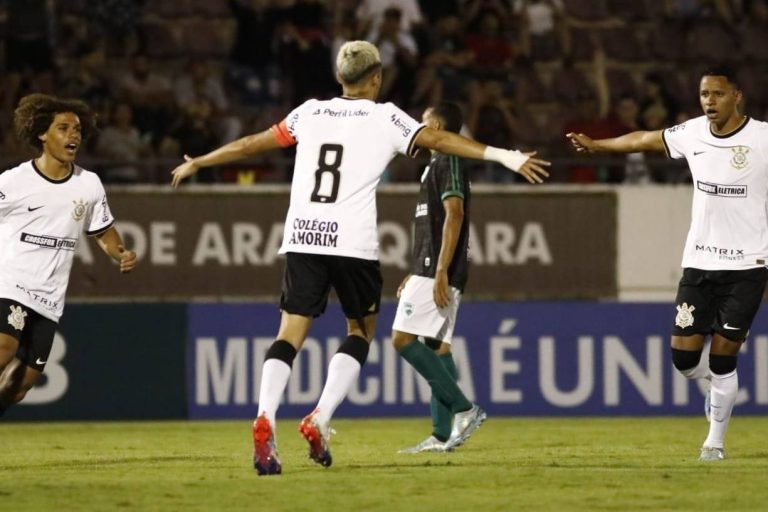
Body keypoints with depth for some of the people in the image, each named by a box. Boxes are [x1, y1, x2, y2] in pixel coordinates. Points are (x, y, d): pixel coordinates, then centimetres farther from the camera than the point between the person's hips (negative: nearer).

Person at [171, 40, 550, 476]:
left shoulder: (310, 112, 16)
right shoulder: (384, 117, 6)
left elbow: (252, 144, 22)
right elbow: (439, 139, -5)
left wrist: (197, 164, 36)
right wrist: (505, 156, -8)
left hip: (301, 239, 3)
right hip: (354, 242, -3)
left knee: (291, 333, 1)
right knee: (361, 330, 15)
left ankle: (265, 419, -23)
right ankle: (320, 421, -2)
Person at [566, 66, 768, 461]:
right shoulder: (692, 134, 3)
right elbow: (643, 140, 20)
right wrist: (596, 145, 33)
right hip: (698, 262, 4)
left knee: (723, 359, -5)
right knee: (683, 354, -2)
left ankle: (716, 441, 11)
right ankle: (715, 386, 32)